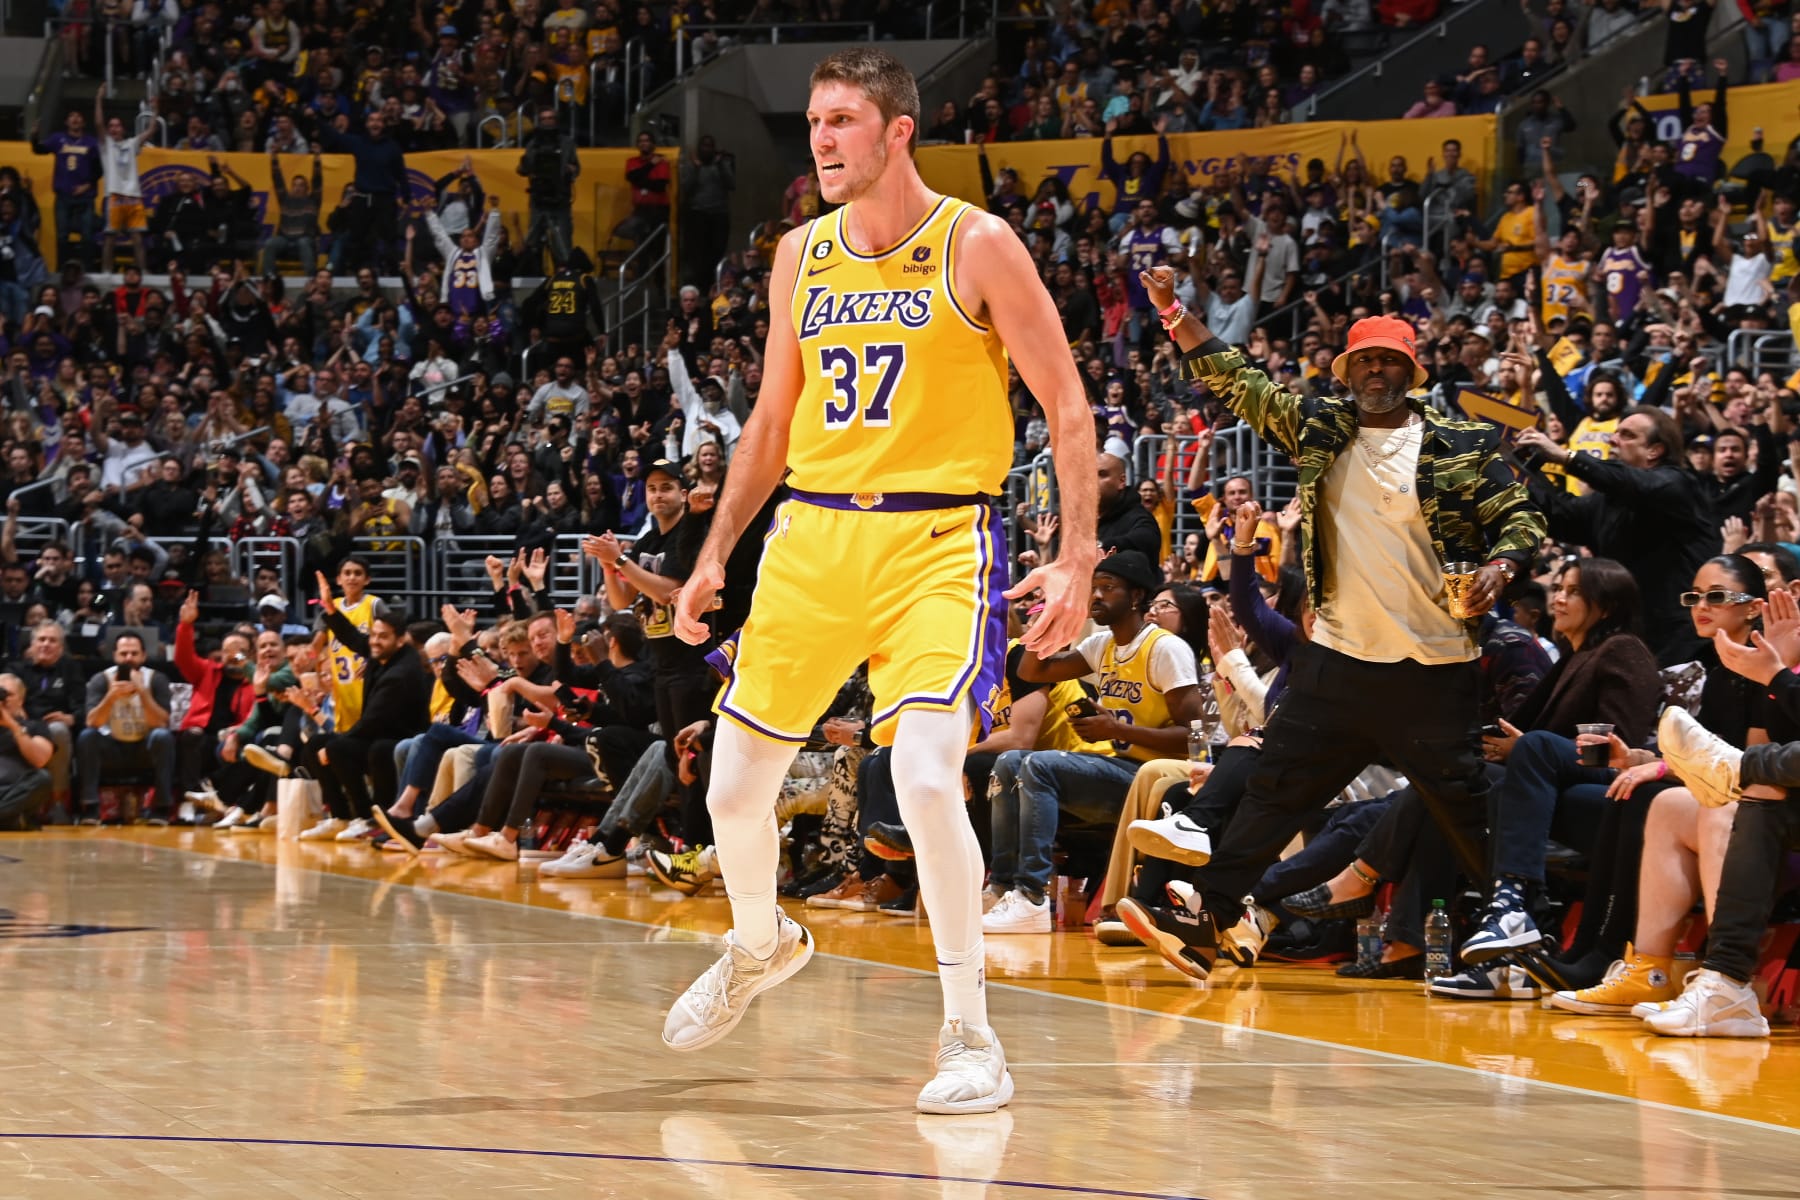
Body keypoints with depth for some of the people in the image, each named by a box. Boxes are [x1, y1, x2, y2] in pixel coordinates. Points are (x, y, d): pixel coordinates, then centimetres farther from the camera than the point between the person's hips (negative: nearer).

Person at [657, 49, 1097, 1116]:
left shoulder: (977, 247, -7)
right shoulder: (802, 256, 9)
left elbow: (1068, 406, -6)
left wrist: (1078, 557, -14)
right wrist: (715, 554, 14)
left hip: (937, 538, -5)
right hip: (812, 535, 6)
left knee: (926, 778, -23)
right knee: (735, 788, 9)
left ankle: (971, 1036, -10)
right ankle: (761, 946, 41)